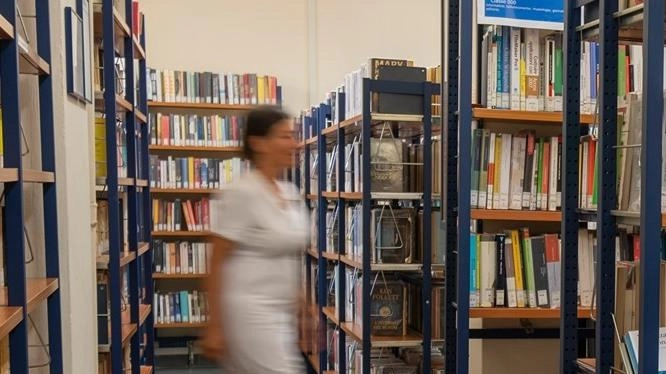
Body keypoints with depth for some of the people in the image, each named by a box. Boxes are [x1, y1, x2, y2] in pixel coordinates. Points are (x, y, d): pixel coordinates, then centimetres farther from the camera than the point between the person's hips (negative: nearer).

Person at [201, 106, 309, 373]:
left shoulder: (292, 194, 8)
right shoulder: (240, 194, -15)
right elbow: (217, 265, -13)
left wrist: (298, 309, 18)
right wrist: (214, 327, -13)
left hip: (282, 313, 8)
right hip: (251, 313, -8)